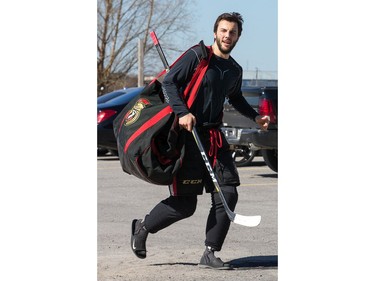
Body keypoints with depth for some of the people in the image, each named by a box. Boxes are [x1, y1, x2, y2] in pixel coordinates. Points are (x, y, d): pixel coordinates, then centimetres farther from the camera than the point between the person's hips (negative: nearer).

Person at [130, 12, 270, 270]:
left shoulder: (235, 70, 13)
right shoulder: (197, 56, -8)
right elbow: (169, 82, -13)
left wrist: (255, 117, 20)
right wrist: (182, 112, -24)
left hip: (214, 137, 7)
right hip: (187, 135, -7)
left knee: (228, 194, -5)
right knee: (185, 204, -6)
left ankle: (210, 254, 5)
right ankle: (143, 227, 19)